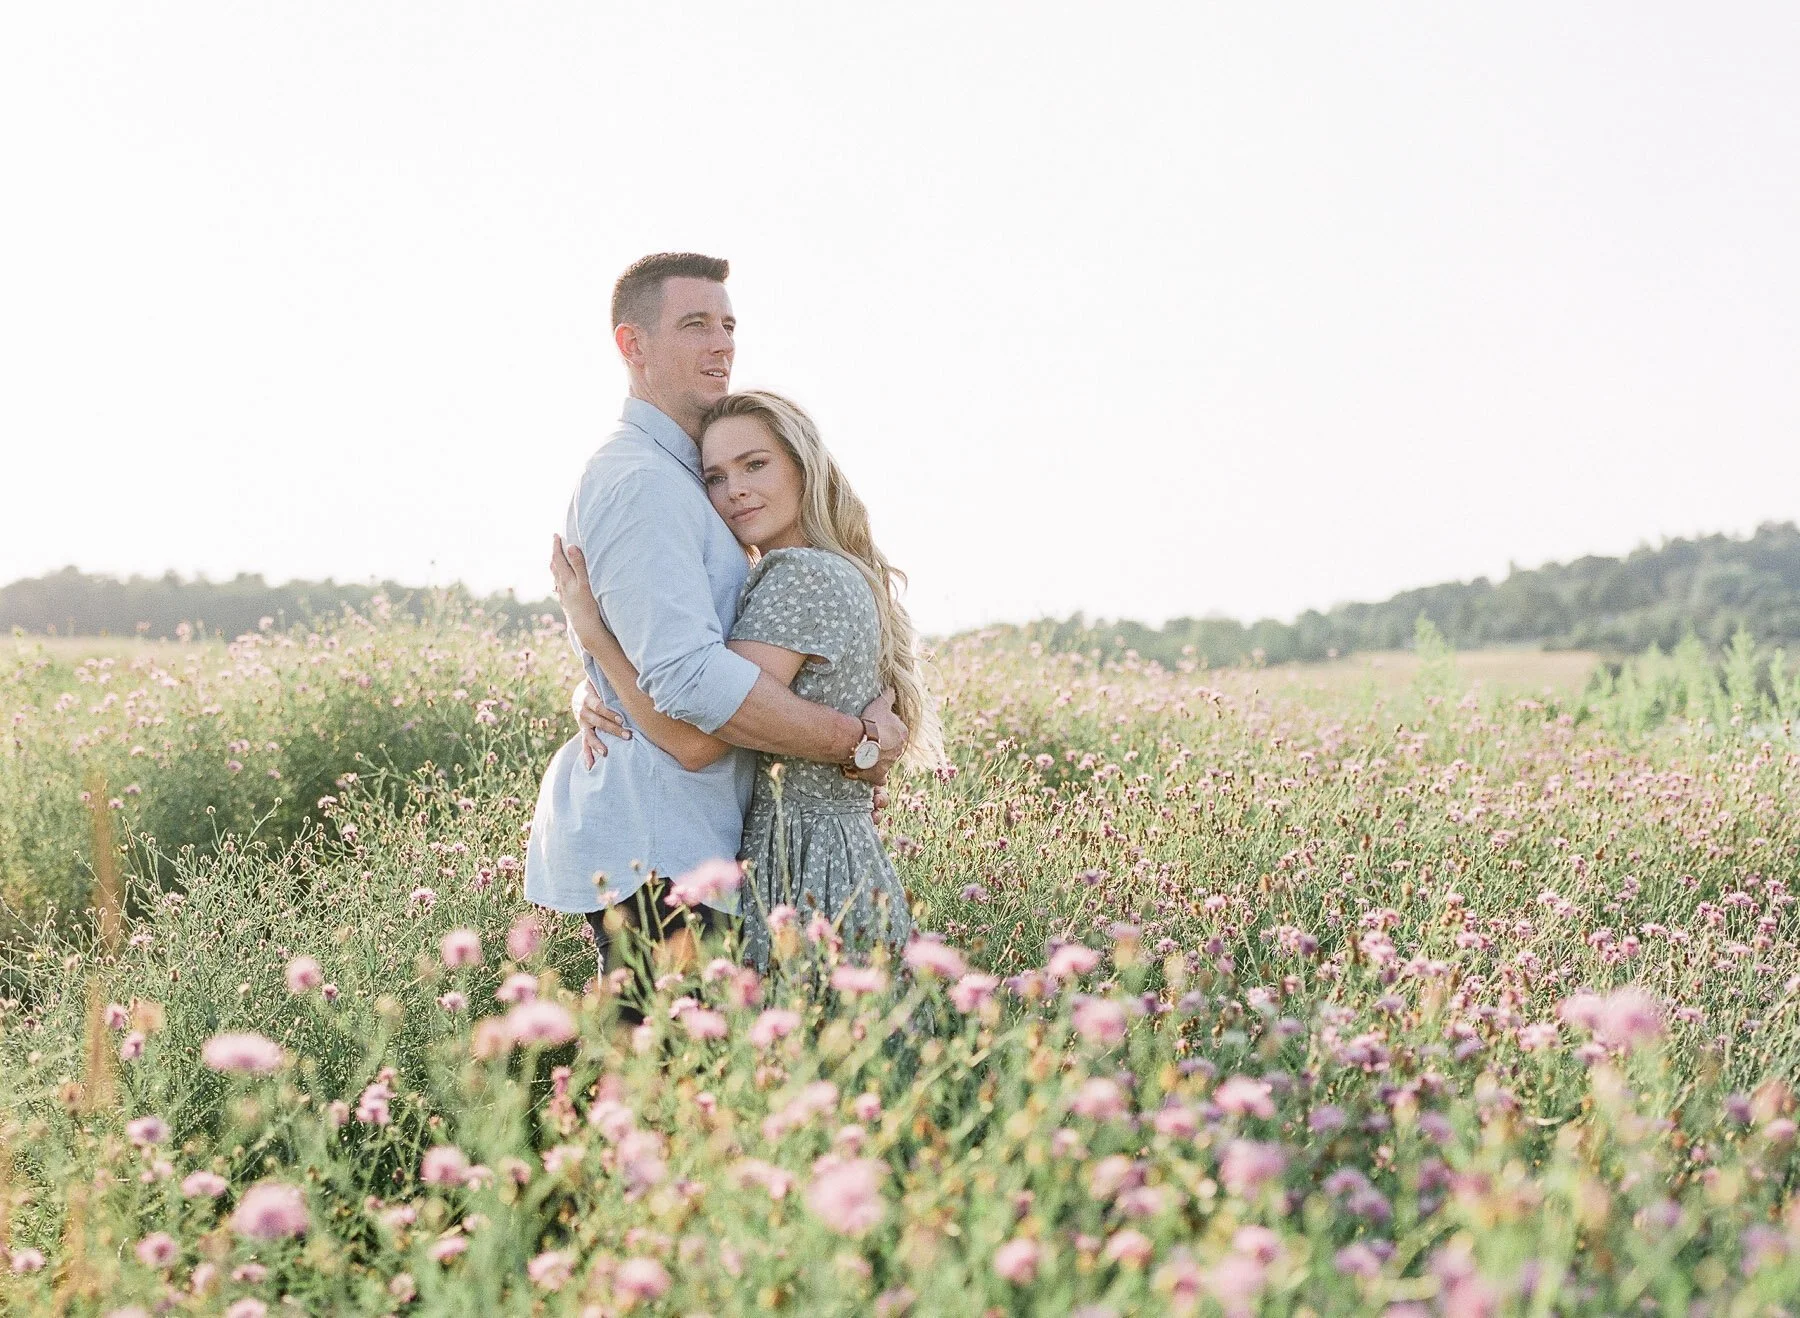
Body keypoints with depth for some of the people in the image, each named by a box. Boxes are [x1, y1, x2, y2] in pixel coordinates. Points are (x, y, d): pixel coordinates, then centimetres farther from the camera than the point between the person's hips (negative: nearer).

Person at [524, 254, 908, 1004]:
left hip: (677, 843, 10)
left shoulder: (676, 478, 22)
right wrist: (857, 742, -17)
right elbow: (689, 675, -25)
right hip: (649, 855, -10)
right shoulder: (639, 480, -14)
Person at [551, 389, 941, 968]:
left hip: (800, 878, -10)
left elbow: (698, 741, -20)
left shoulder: (800, 575, -15)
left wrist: (590, 628, -14)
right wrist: (594, 698, 3)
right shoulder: (847, 575, 15)